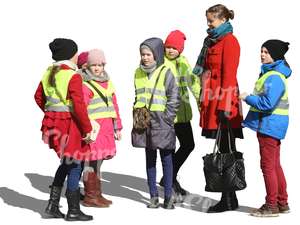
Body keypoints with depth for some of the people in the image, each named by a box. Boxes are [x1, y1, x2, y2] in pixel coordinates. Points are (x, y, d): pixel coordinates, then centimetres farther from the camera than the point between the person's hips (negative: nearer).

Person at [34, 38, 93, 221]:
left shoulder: (49, 73, 8)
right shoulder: (73, 76, -17)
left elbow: (39, 97, 17)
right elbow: (79, 105, -21)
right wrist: (87, 129, -14)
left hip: (52, 122, 8)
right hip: (69, 125, -8)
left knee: (66, 163, 21)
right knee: (74, 166, 4)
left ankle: (53, 205, 17)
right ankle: (73, 211, 11)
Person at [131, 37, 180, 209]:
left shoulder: (166, 72, -7)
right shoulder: (139, 73, 9)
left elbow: (175, 99, -8)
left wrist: (166, 118, -12)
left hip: (162, 122, -5)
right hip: (144, 122, 5)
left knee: (166, 158, 3)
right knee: (150, 159, 9)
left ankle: (168, 196, 9)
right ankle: (154, 196, 15)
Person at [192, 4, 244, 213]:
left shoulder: (229, 41, -9)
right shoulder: (212, 41, 18)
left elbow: (229, 75, -15)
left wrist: (224, 105, -19)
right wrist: (205, 101, 18)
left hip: (224, 102, -9)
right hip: (213, 101, 9)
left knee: (226, 150, -5)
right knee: (224, 150, 10)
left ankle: (229, 200, 0)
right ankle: (228, 199, 15)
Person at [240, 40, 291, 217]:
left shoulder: (274, 77, -19)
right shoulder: (270, 73, 14)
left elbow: (267, 103, -26)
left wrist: (248, 98, -16)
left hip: (270, 125, -11)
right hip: (271, 125, 11)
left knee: (268, 166, -3)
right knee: (275, 165, 16)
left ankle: (272, 205, 3)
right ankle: (282, 203, 23)